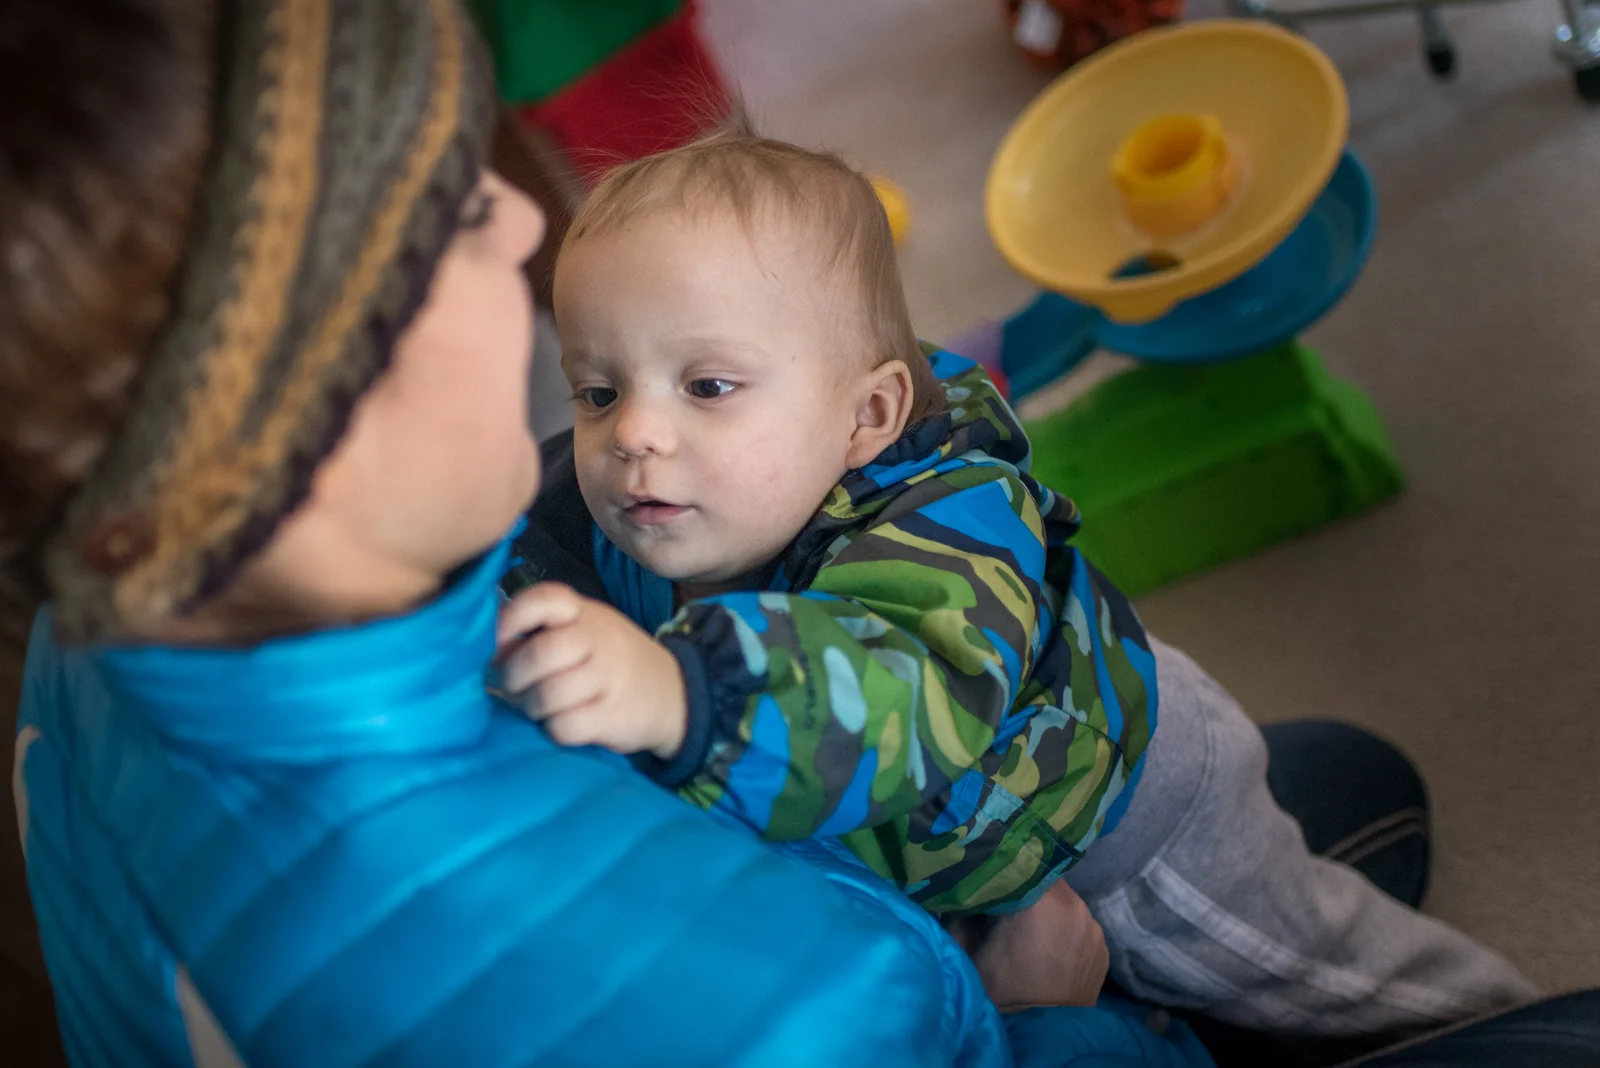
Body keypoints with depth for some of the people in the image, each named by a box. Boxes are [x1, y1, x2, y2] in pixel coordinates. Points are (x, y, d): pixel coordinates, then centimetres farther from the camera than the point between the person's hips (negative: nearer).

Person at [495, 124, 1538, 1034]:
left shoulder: (939, 545, -48)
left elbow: (905, 710, -71)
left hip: (1123, 812, -5)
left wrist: (682, 696, -85)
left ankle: (1475, 1007, 48)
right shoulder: (650, 522, -25)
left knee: (1309, 965, 21)